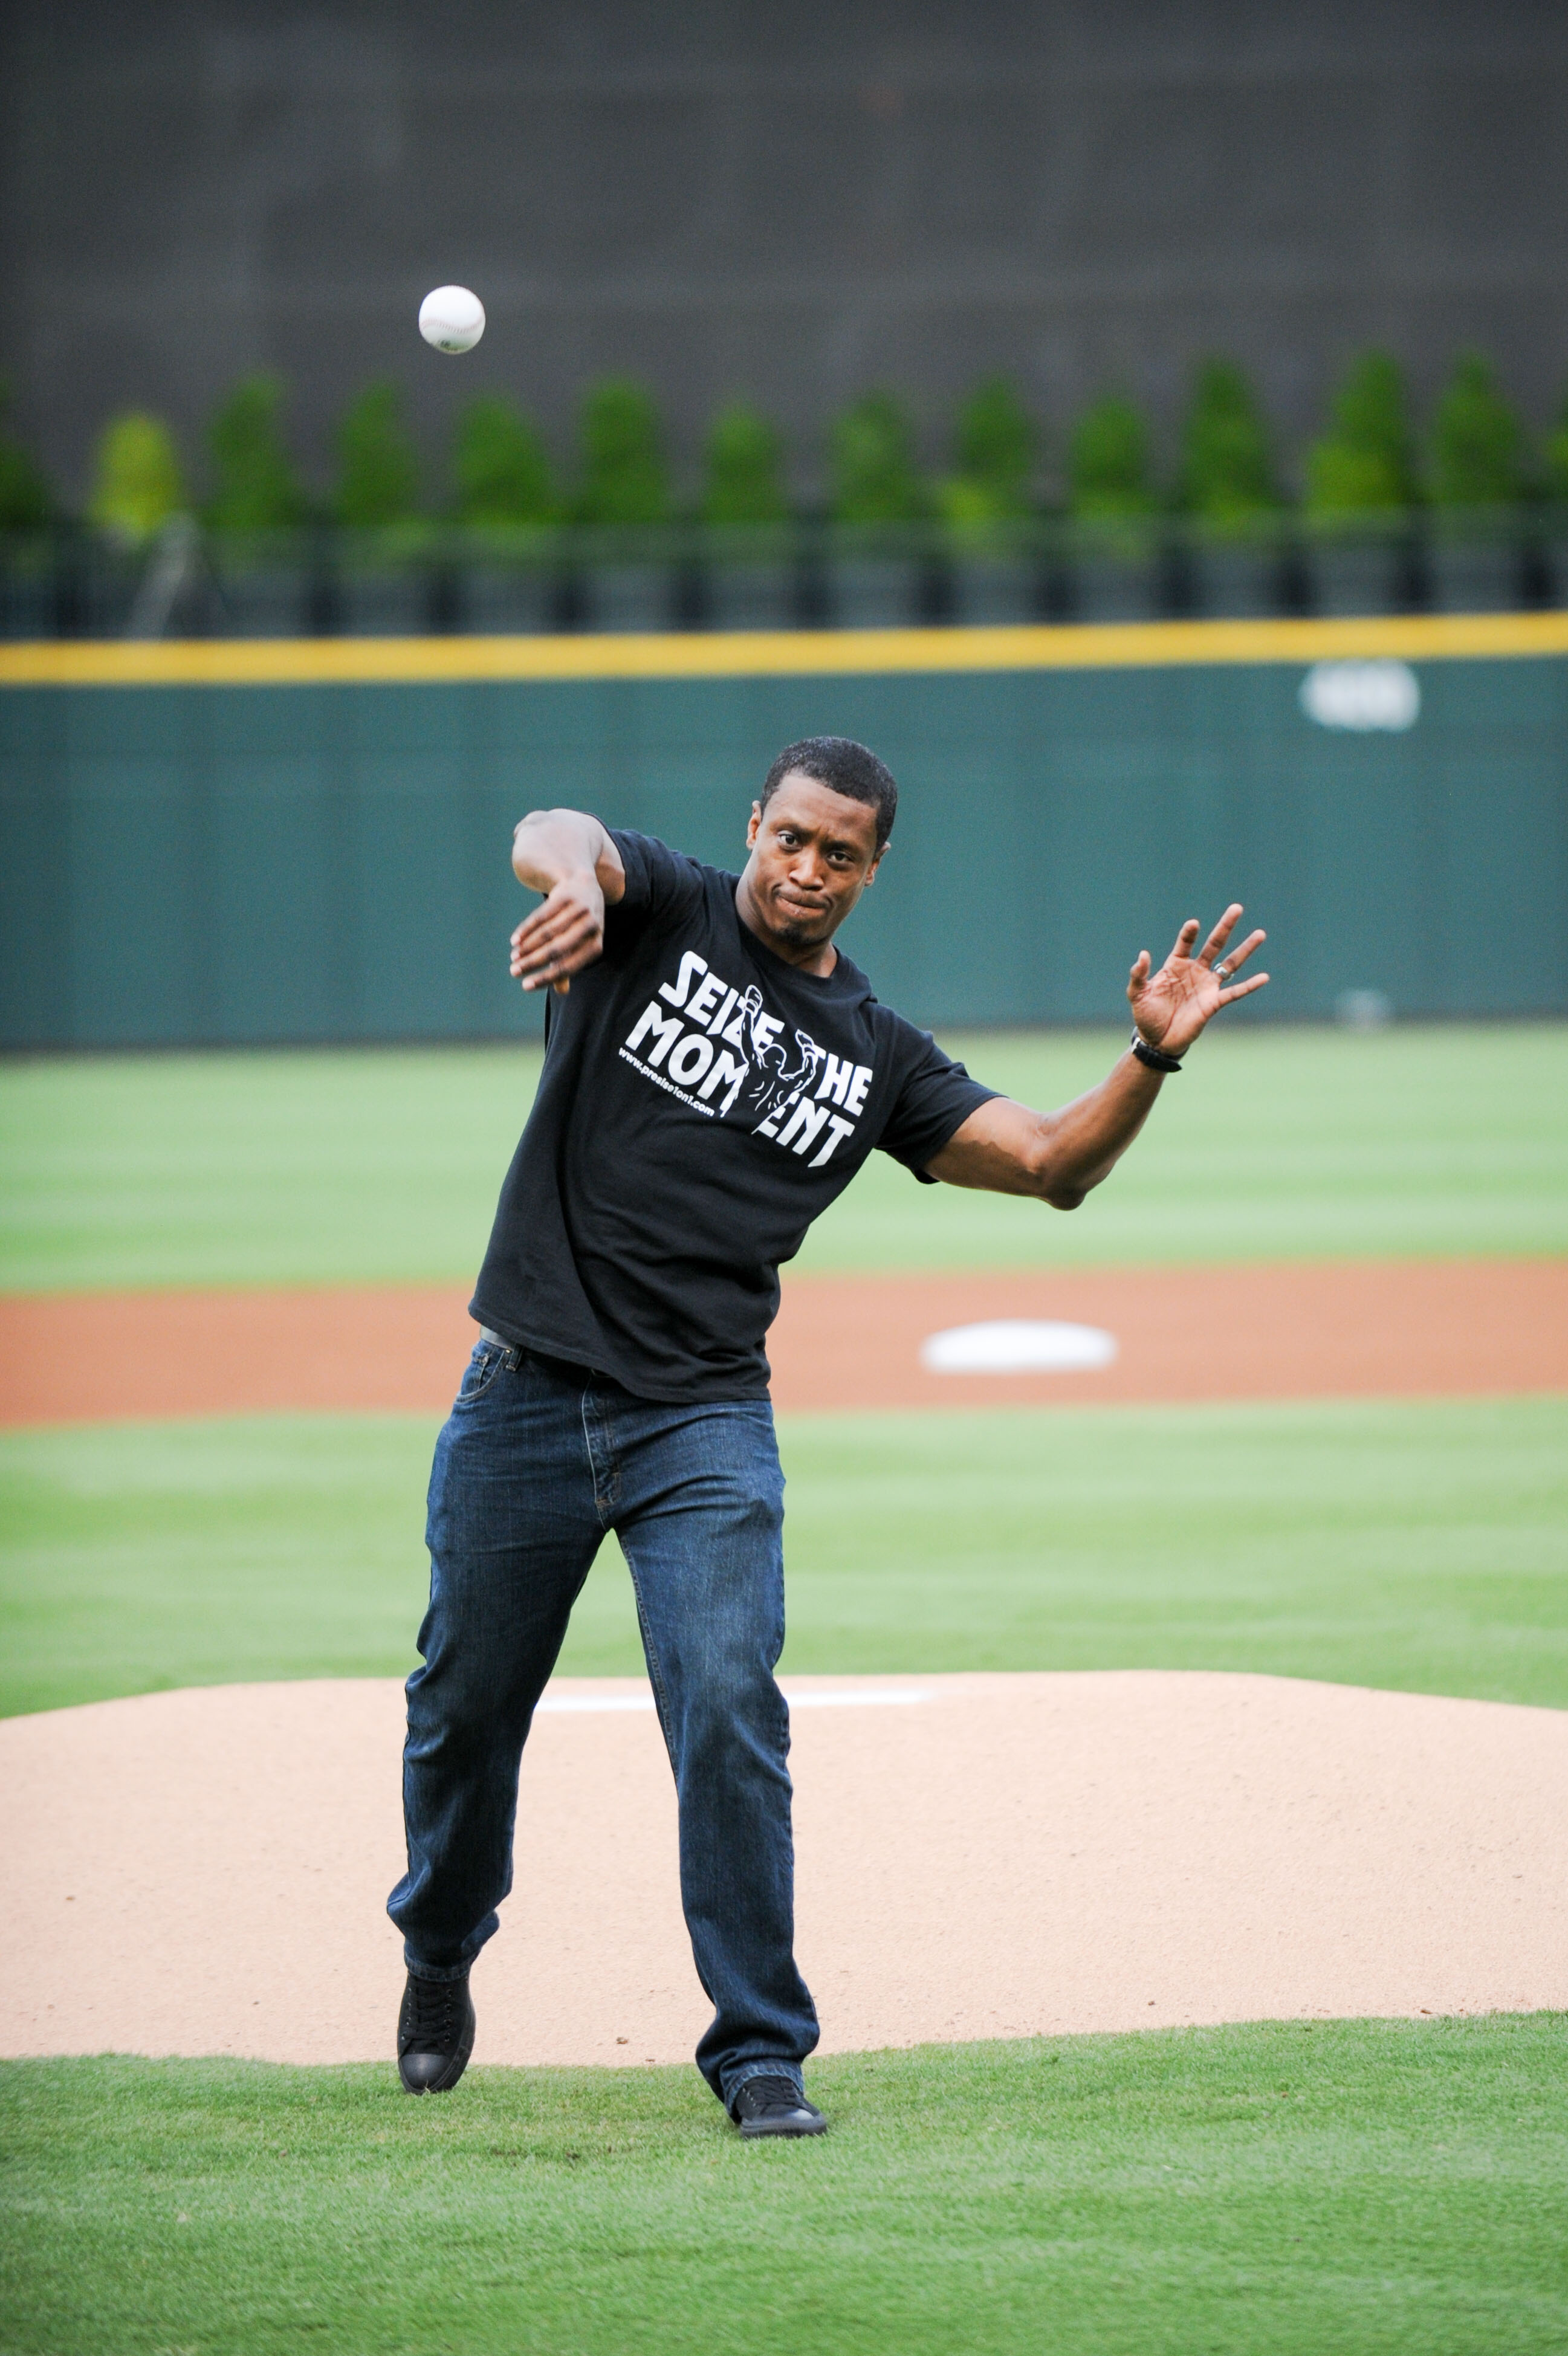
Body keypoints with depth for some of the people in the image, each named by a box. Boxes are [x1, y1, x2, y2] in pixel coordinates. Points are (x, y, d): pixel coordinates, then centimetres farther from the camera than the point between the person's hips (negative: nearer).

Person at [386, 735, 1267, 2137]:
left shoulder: (877, 1059, 10)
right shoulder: (662, 916, 2)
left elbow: (1053, 1165, 6)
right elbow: (554, 835, -21)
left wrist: (1151, 1060, -12)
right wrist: (576, 879, -47)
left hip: (705, 1424, 1)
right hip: (525, 1398, -1)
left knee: (731, 1718, -13)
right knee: (467, 1704, 11)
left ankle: (760, 2052, -4)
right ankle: (441, 1954, 39)